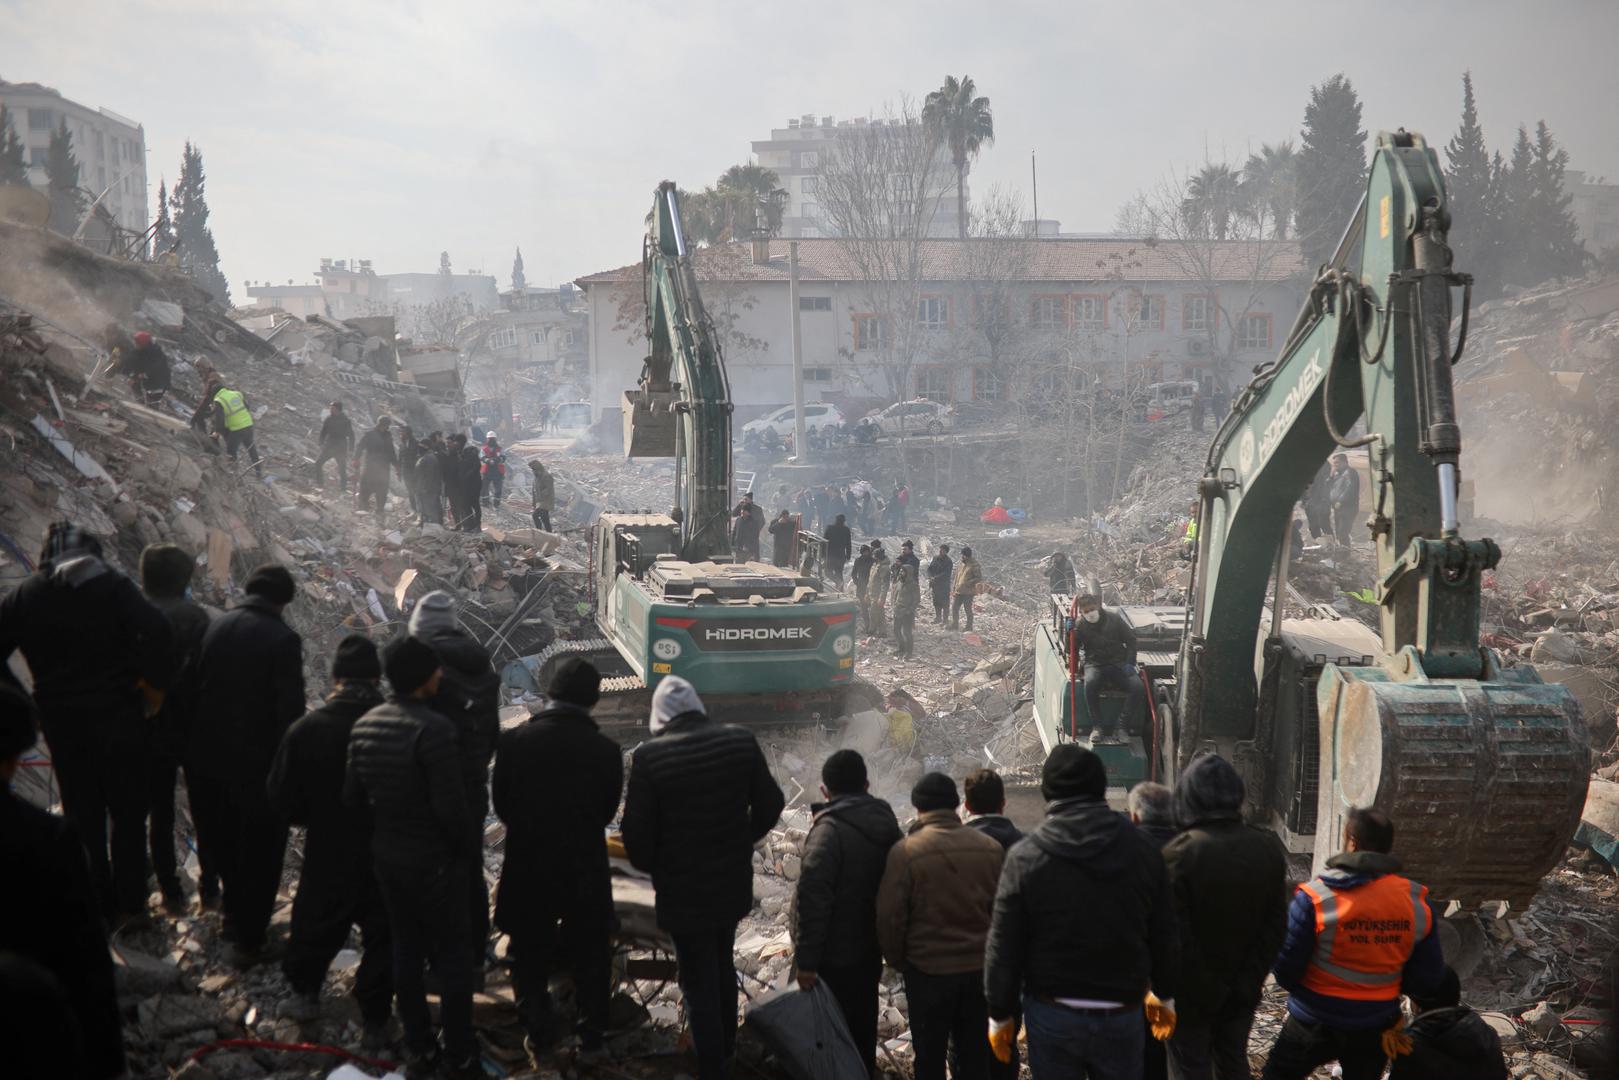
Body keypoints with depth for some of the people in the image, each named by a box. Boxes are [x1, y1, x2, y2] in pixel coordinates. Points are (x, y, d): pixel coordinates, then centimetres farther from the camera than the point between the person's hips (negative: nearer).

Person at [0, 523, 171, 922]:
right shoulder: (113, 585, -9)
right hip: (118, 716, -2)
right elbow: (155, 630, -23)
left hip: (61, 720, 2)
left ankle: (98, 904, 19)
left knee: (82, 815, 14)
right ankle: (131, 903, 15)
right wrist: (154, 684, -10)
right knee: (128, 812, 11)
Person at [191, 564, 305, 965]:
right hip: (261, 762, -6)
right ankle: (248, 940, 15)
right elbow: (290, 709, -20)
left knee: (223, 842, 24)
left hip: (211, 758, 6)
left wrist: (198, 749, 15)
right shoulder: (283, 639, -17)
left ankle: (235, 916, 40)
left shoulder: (216, 626, 0)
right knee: (260, 855, 9)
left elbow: (196, 687, 6)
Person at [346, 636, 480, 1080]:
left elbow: (352, 794, 6)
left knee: (406, 949, 16)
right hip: (434, 860, -7)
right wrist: (468, 848, -9)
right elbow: (450, 806, -24)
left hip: (386, 855, 7)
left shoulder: (364, 725, 0)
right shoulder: (433, 729, -25)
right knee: (453, 953, 6)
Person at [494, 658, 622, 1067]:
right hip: (585, 870, 0)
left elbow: (501, 805, -3)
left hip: (527, 866, 0)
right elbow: (607, 811, -2)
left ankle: (538, 1036, 25)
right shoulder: (605, 750, -15)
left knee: (530, 955, 18)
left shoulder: (514, 740, -14)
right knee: (589, 956, 18)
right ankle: (591, 1035, 28)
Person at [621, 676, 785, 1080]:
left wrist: (653, 867, 5)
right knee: (722, 967, 26)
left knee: (699, 983, 8)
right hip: (734, 883, 5)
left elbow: (637, 831, -15)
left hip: (683, 891, -5)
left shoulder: (650, 757, -19)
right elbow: (770, 804, 1)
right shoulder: (742, 742, -8)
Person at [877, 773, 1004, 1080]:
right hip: (980, 966, 3)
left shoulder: (905, 851, -15)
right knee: (975, 1054, 16)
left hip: (928, 969, -3)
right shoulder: (991, 848, -4)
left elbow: (889, 917, -13)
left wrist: (898, 962, 3)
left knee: (930, 1055, 10)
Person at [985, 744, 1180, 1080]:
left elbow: (1004, 946, -8)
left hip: (1052, 1016, -2)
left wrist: (1000, 1014, 4)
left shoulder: (1026, 856, -11)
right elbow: (1165, 936, 3)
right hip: (1122, 1015, 2)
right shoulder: (1141, 849, -3)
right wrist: (1163, 995, 19)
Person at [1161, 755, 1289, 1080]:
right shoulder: (1269, 847, -5)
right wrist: (1248, 982, -1)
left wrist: (1201, 991, -10)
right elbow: (1275, 926, -3)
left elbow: (1175, 937, -21)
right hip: (1242, 992, 5)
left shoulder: (1179, 853, -21)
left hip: (1192, 994, -4)